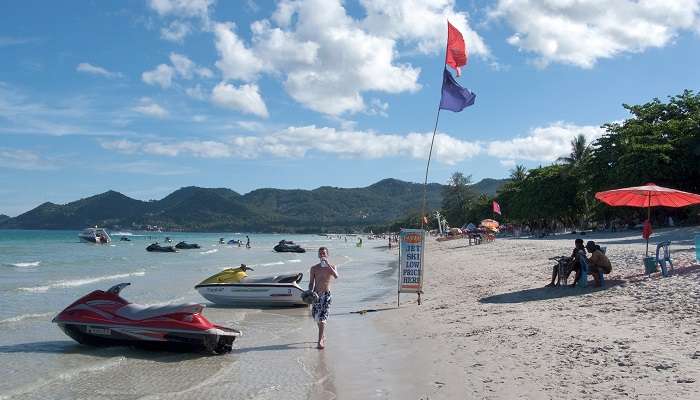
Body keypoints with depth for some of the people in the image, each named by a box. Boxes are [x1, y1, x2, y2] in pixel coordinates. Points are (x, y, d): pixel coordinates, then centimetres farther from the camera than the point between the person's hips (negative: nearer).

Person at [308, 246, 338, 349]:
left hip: (326, 294, -3)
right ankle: (323, 336, 33)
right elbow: (311, 283, 9)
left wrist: (327, 264, -23)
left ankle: (320, 341, -13)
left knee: (322, 318, -13)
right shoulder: (314, 268, 7)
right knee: (316, 318, 11)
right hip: (316, 294, 3)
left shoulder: (332, 266, 1)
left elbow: (336, 276, -20)